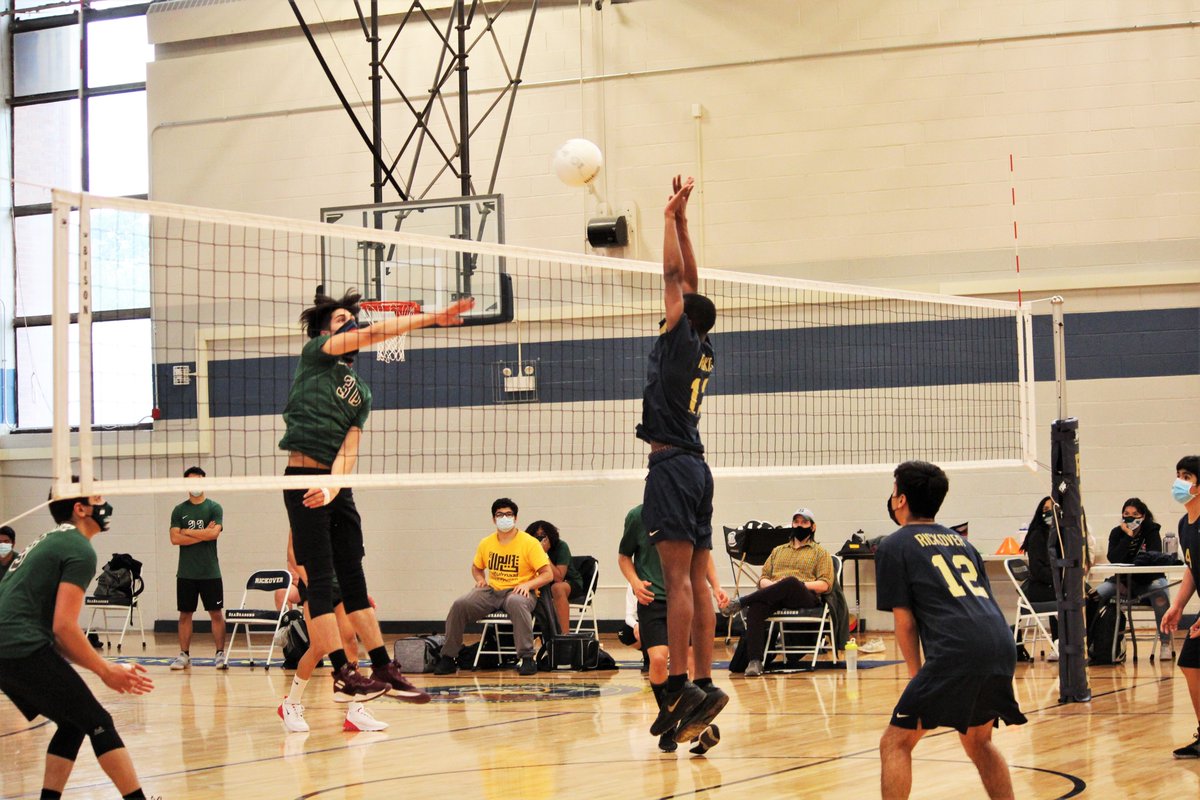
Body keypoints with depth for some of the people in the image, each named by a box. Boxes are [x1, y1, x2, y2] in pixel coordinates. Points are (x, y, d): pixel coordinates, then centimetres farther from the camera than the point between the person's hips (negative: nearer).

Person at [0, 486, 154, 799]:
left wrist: (104, 666, 16)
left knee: (74, 724, 17)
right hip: (26, 648, -9)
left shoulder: (52, 541, 24)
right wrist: (105, 671, -4)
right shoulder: (81, 550, -6)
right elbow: (64, 626, -14)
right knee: (98, 723, -2)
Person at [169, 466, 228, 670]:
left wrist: (187, 532, -7)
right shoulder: (179, 510, 7)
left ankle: (220, 654, 4)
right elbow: (175, 538, -5)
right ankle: (184, 655, 12)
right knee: (185, 614, 6)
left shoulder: (214, 508, 1)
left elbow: (214, 533, -14)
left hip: (210, 572, -2)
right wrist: (202, 535, -11)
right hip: (186, 572, 2)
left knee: (216, 613, 0)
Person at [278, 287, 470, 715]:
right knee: (320, 580, -7)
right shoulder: (315, 355, 4)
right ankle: (343, 675, -8)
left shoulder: (361, 393, 19)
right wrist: (430, 318, -15)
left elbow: (349, 447, 4)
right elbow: (373, 334, -11)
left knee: (353, 580, 9)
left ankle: (384, 670, 10)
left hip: (338, 485, 7)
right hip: (304, 478, -6)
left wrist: (333, 485, -17)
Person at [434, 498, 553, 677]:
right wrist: (480, 579, 5)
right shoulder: (486, 543, 9)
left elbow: (548, 574, -7)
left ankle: (526, 658, -37)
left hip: (519, 591, -4)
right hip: (492, 591, 4)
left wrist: (528, 584, -23)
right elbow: (476, 568, 28)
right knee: (460, 605, -20)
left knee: (516, 603, -41)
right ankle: (448, 657, -8)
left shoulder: (530, 543, -5)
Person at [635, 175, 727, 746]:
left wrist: (670, 217, 5)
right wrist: (681, 220, 23)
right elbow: (690, 281, 22)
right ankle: (704, 687, 1)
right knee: (696, 582, 4)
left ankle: (679, 687, -20)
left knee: (678, 578, -14)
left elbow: (674, 275, -5)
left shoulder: (681, 341, -5)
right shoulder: (704, 350, 14)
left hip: (673, 465, -9)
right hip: (694, 467, 9)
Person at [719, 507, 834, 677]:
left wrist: (802, 584, -11)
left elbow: (825, 584, 6)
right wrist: (771, 585, -1)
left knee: (791, 582, -40)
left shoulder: (820, 553, 20)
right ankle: (755, 661, -44)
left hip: (805, 597, -3)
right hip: (775, 598, 3)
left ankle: (740, 602, -35)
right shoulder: (778, 551, 32)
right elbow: (762, 579, 23)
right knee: (755, 607, -34)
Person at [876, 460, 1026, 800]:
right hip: (1002, 645, 7)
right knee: (977, 740, 27)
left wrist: (917, 675, 15)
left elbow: (905, 622, 5)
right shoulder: (961, 541, 28)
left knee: (895, 744, 3)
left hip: (956, 652, -7)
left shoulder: (894, 546, 10)